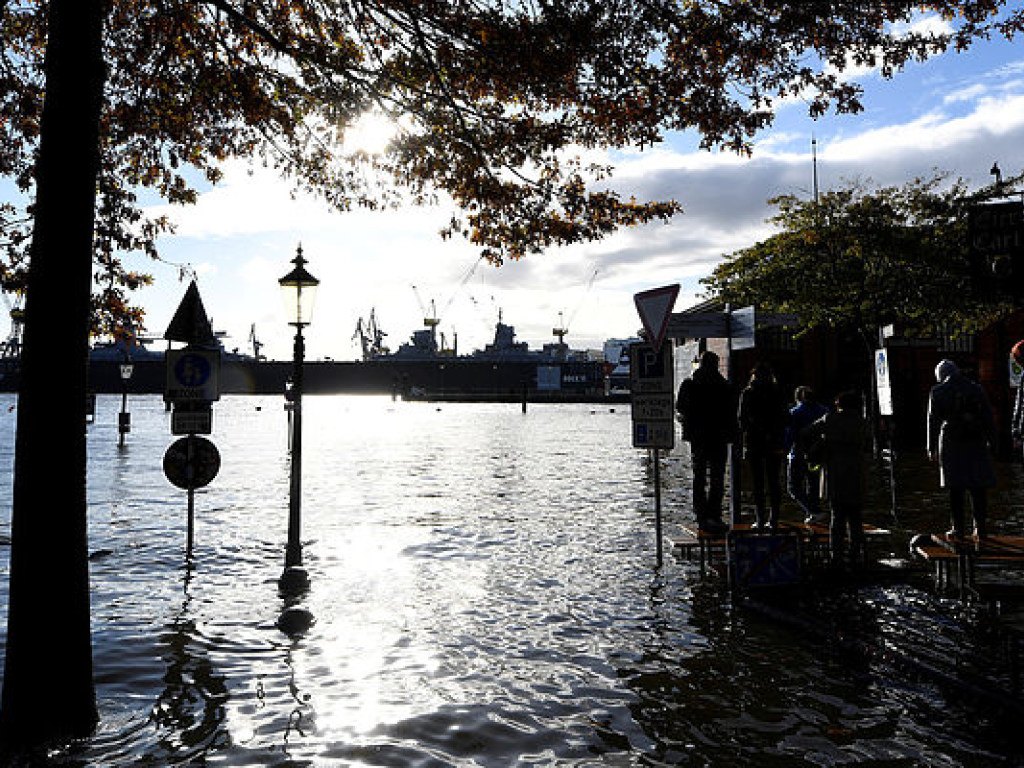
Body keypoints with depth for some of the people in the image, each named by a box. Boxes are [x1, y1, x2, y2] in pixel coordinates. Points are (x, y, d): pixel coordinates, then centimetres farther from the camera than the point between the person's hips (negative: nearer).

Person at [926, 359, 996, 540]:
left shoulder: (938, 392, 0)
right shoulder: (976, 389, 8)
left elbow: (933, 422, 0)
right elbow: (989, 418, 7)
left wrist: (932, 448, 4)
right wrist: (991, 442, 11)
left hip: (951, 444, -2)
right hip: (976, 443, 2)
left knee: (955, 489, 3)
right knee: (978, 488, 7)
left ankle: (958, 528, 4)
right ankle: (980, 528, 9)